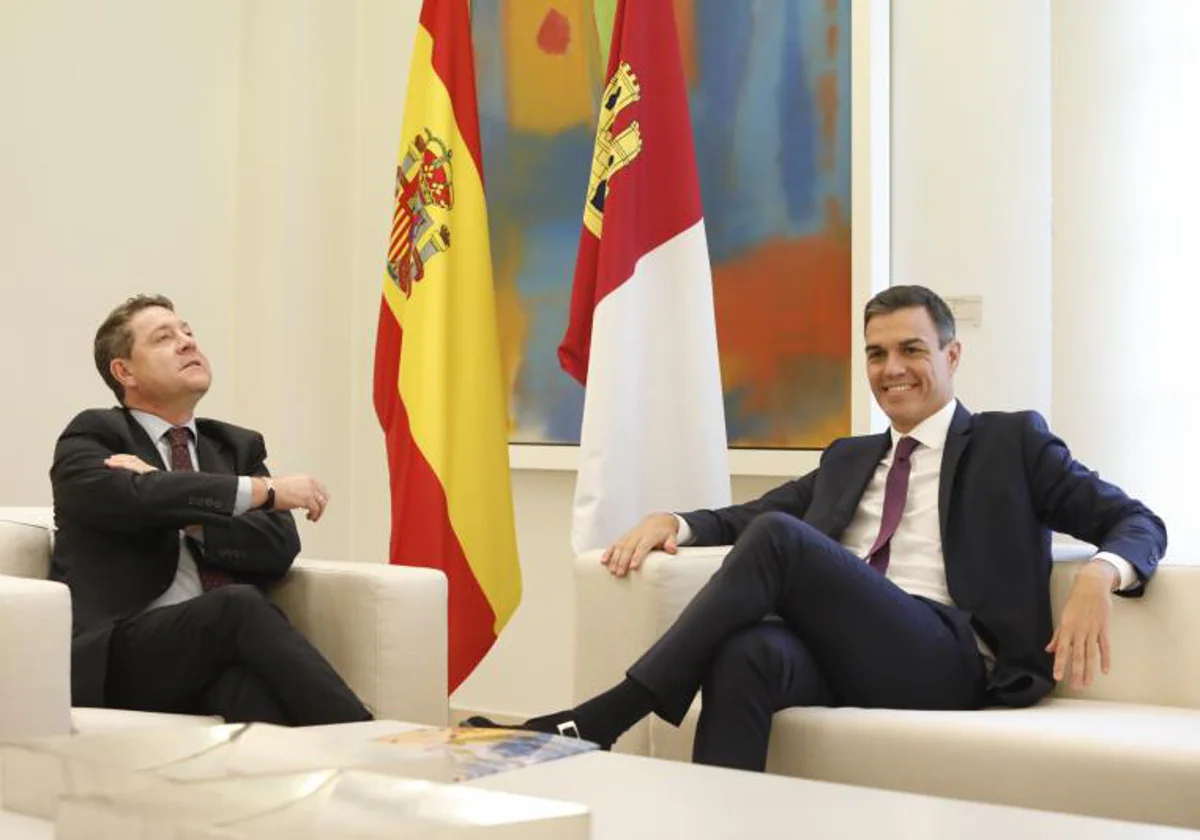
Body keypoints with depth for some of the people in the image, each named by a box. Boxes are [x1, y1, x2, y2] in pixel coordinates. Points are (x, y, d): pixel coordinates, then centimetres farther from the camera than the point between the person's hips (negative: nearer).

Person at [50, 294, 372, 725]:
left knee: (251, 673, -36)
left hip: (223, 642, 4)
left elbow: (279, 548, 6)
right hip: (119, 655, -3)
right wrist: (264, 490, -14)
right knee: (239, 606, -35)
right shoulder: (92, 436, 9)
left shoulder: (238, 446, 22)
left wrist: (183, 512, -9)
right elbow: (131, 497, -14)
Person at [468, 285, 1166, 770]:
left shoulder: (1012, 441, 16)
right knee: (748, 652, -34)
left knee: (778, 536, -27)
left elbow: (1139, 523, 10)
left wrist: (1099, 578, -15)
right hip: (843, 653, 4)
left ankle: (601, 719, -30)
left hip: (945, 659, -4)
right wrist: (674, 520, 3)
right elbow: (746, 515, 27)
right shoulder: (849, 458, 30)